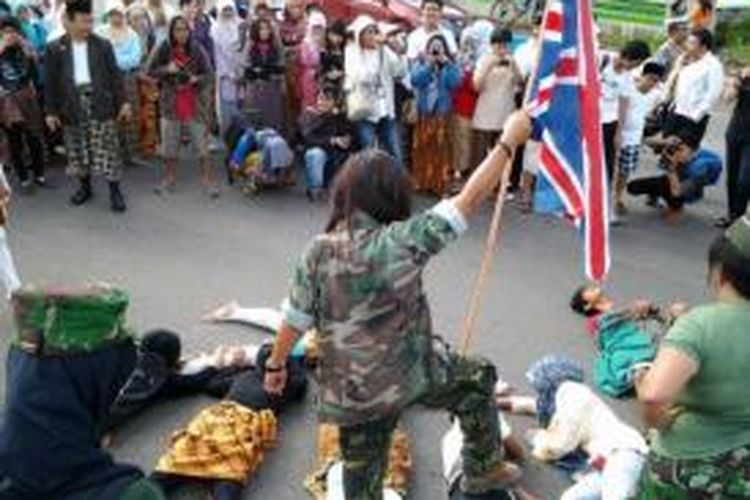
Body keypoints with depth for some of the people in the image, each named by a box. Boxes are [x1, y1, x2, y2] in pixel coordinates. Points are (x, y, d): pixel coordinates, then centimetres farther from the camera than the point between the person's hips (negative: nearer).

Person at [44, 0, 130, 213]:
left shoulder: (102, 45, 1)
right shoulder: (55, 49, 0)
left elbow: (114, 75, 5)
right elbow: (50, 82, 3)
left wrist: (122, 102, 1)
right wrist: (51, 111, 1)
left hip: (100, 104, -1)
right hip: (72, 106, 1)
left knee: (107, 149, -2)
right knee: (77, 149, 11)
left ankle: (115, 191, 6)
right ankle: (85, 187, 28)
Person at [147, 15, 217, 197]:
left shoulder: (197, 50, -6)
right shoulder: (163, 50, -4)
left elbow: (208, 73, -1)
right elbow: (150, 71, 1)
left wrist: (197, 79, -22)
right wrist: (166, 69, -17)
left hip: (195, 103, -1)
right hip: (171, 104, 1)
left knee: (202, 144, -2)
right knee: (169, 146, 10)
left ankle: (208, 181, 6)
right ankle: (169, 180, 26)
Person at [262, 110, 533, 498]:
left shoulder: (318, 251, -8)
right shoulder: (399, 241, -21)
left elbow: (295, 319, -1)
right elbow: (469, 200, -17)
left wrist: (275, 364, 16)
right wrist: (509, 141, -9)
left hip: (348, 390, 4)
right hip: (408, 374, -4)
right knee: (479, 379, 23)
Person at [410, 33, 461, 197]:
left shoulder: (451, 64, 6)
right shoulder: (420, 63, 7)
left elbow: (455, 83, -11)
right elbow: (415, 80, -10)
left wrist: (446, 64, -14)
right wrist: (429, 64, -13)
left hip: (443, 112, -1)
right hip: (423, 112, 1)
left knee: (441, 148, -5)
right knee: (422, 147, 4)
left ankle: (441, 184, -2)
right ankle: (421, 182, 14)